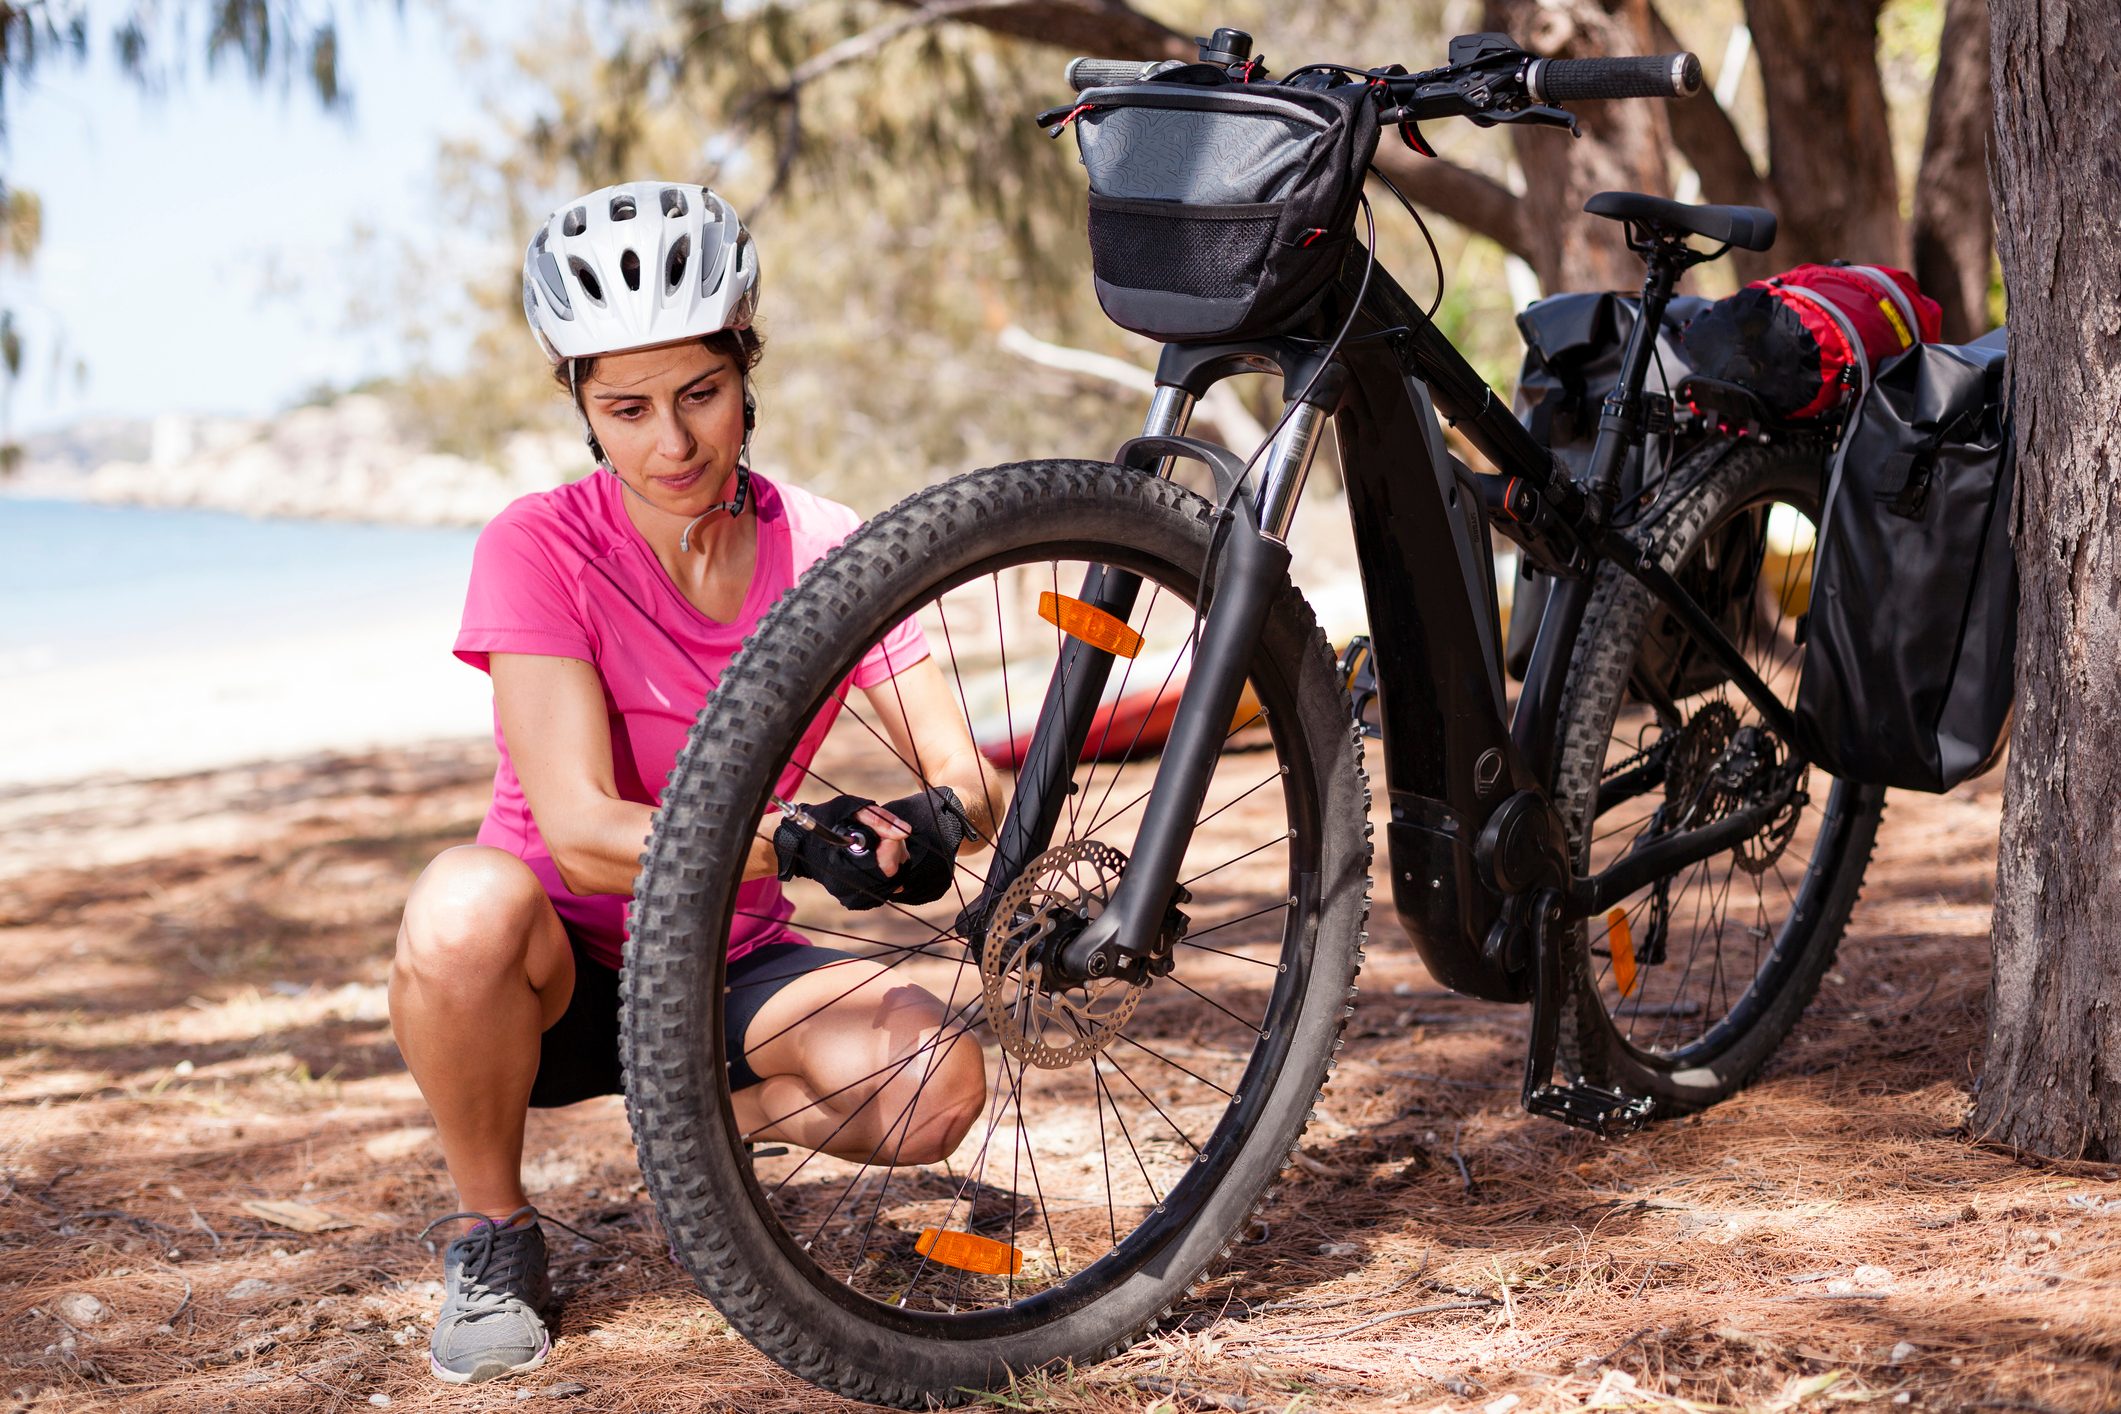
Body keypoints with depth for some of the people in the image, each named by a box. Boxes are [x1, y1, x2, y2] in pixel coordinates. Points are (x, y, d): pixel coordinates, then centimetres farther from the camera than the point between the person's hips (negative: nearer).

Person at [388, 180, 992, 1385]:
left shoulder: (824, 550, -7)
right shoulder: (542, 548, -17)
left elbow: (968, 784, -11)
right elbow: (580, 831, -26)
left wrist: (932, 824, -36)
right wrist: (796, 848, -42)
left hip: (731, 968, 3)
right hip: (569, 970, -2)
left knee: (938, 1088, -27)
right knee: (467, 905, -37)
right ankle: (493, 1234, -10)